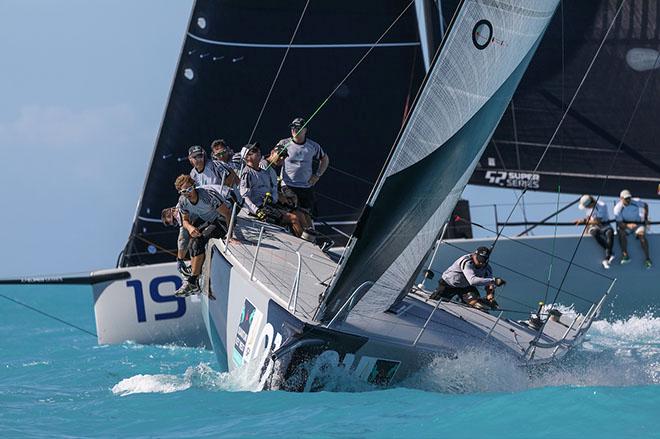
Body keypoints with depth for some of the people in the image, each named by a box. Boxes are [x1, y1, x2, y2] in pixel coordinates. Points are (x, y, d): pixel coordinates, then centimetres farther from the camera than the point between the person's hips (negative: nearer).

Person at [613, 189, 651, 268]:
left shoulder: (637, 202, -11)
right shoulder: (618, 208, -13)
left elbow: (645, 206, 10)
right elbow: (619, 223, -15)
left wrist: (646, 219, 8)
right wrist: (627, 225, -33)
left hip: (638, 223, 0)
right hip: (625, 224, 0)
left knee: (641, 234, -29)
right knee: (621, 232, -32)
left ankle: (647, 259, -29)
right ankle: (625, 256, -30)